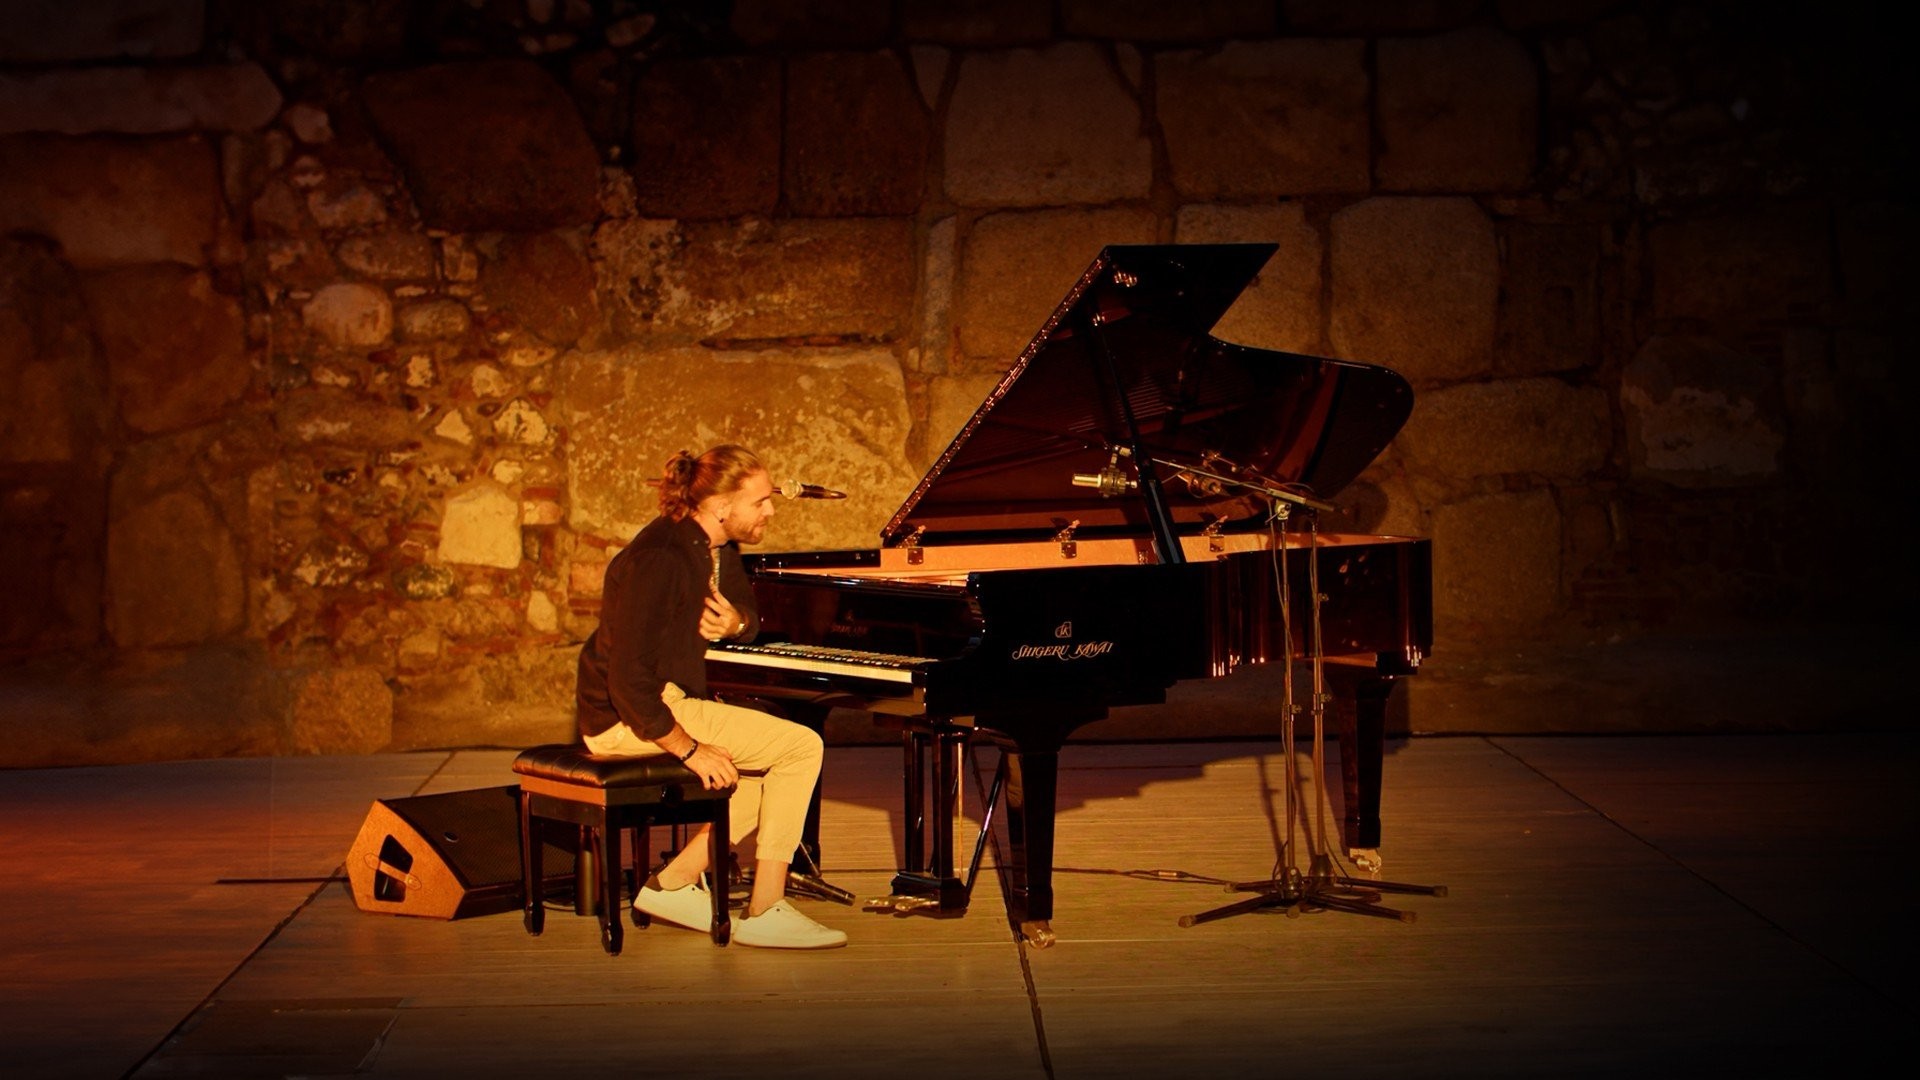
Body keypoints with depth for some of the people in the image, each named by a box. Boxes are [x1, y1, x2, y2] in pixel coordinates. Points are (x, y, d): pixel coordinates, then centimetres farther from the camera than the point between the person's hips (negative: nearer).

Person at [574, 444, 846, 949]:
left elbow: (751, 616, 18)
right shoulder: (661, 560, -24)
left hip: (667, 700, 10)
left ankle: (673, 884, 16)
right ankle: (765, 912, -8)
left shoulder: (717, 548, 5)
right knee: (802, 746, -14)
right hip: (629, 718, -10)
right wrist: (689, 748, -23)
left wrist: (735, 623, -7)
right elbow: (629, 680, -28)